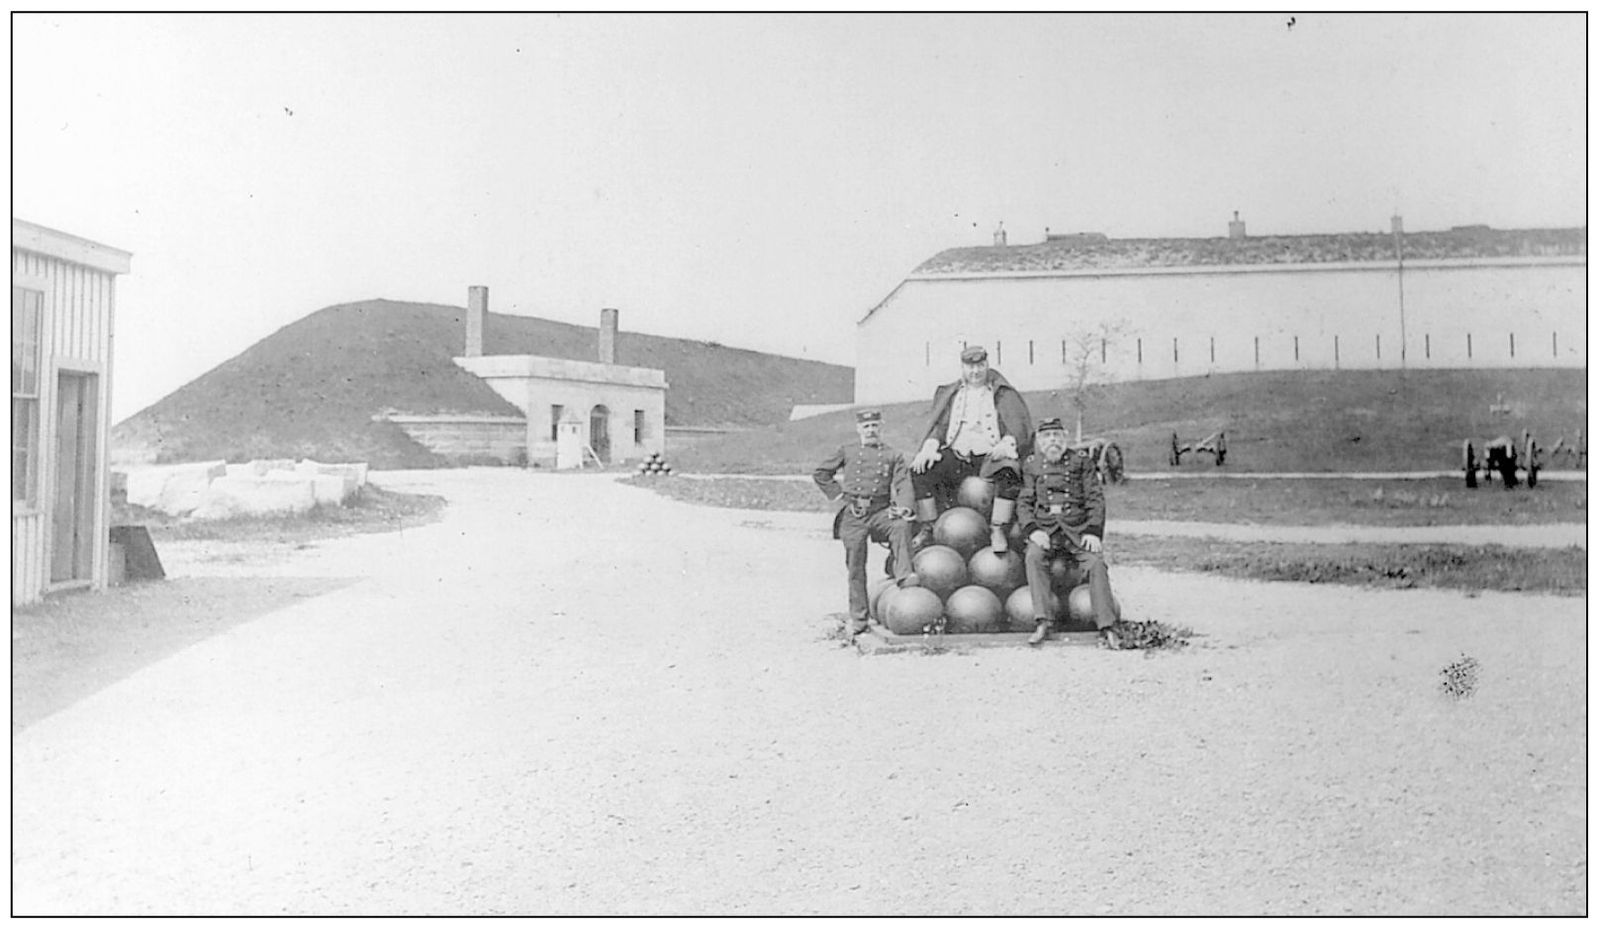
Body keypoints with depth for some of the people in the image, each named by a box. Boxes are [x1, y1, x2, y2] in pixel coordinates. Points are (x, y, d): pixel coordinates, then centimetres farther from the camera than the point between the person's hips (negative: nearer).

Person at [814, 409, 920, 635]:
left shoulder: (893, 456, 11)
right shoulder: (847, 452, 12)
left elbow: (903, 484, -2)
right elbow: (820, 473, 17)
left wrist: (904, 507, -22)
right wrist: (838, 494, 6)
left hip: (881, 511, 0)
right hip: (853, 515, 0)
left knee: (902, 525, -33)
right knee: (855, 567, 0)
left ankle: (904, 576, -39)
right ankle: (859, 619, 7)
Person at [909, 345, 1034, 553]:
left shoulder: (1004, 394, 12)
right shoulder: (949, 393, 19)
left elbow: (1019, 423, 1)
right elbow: (939, 424, 10)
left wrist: (1007, 442, -21)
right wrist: (930, 446, -11)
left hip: (990, 457, -2)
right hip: (956, 456, 2)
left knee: (1008, 472, -36)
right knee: (921, 470, -23)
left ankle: (998, 530, -31)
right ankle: (928, 527, -15)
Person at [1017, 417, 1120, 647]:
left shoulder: (1081, 460, 11)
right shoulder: (1032, 465, 15)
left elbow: (1095, 499, 7)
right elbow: (1024, 502, 9)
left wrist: (1093, 531, -8)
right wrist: (1032, 530, -9)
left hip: (1078, 527, 0)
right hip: (1045, 527, 0)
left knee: (1095, 563, -25)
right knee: (1033, 556, -29)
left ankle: (1106, 627, -22)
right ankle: (1043, 622, -30)